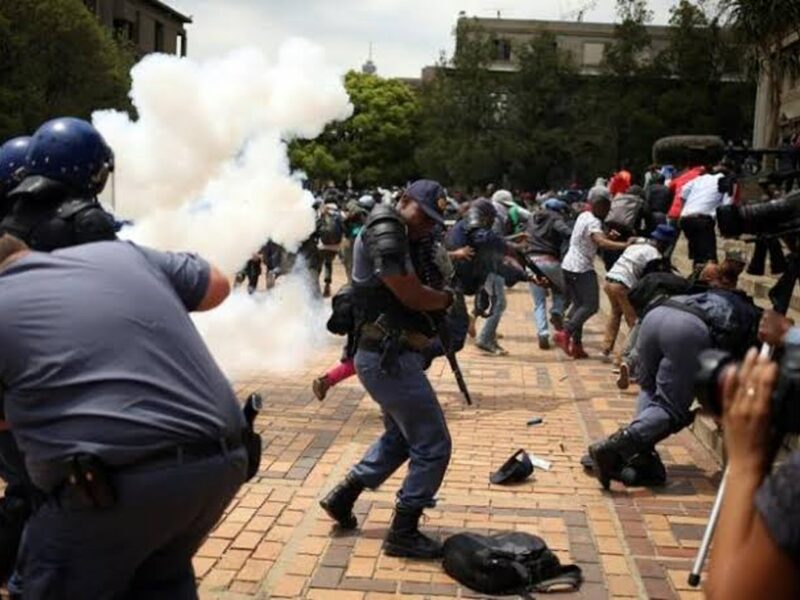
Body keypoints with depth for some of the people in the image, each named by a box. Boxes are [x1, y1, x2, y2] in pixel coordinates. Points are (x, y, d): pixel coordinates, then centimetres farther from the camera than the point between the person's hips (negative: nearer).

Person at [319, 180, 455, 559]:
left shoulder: (403, 240, 16)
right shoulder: (385, 232, -15)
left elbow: (420, 285, 13)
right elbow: (413, 296, -19)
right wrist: (448, 298, -1)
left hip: (386, 355, 11)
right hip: (389, 357, -11)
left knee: (400, 437, 26)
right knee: (432, 445, -2)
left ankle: (342, 497, 32)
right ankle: (403, 533, 9)